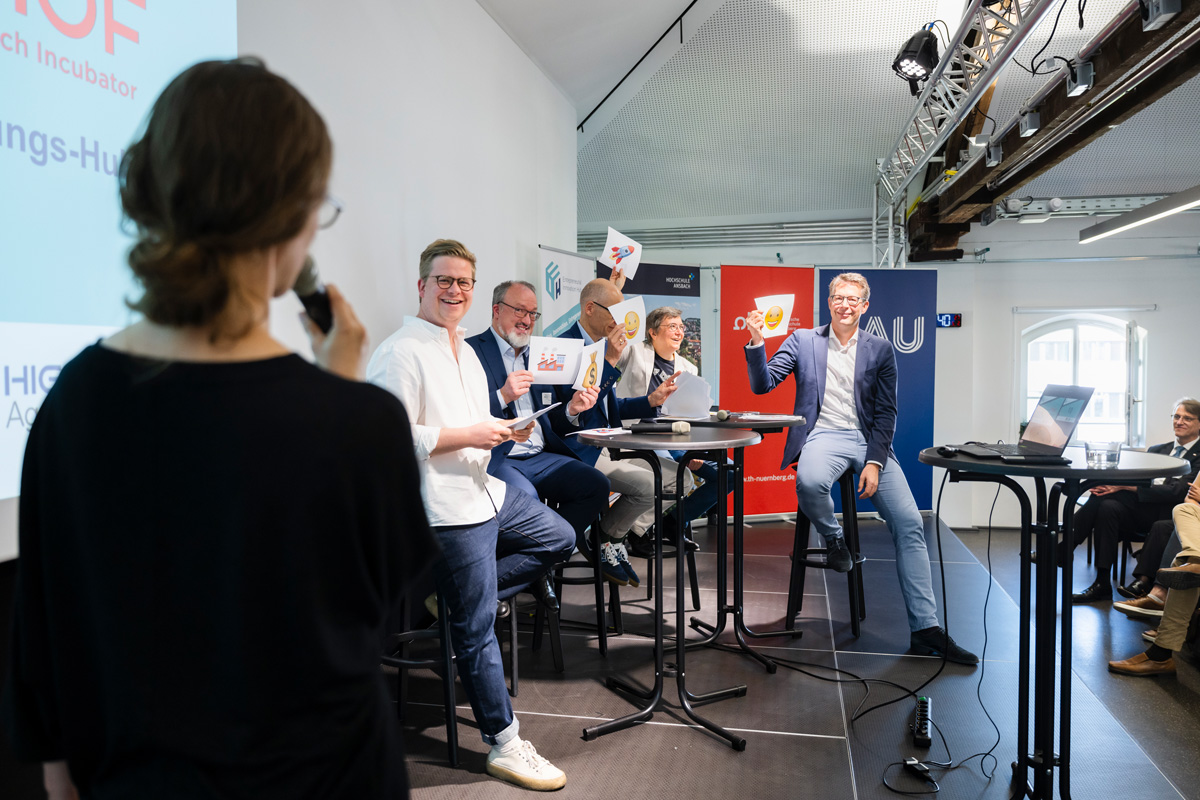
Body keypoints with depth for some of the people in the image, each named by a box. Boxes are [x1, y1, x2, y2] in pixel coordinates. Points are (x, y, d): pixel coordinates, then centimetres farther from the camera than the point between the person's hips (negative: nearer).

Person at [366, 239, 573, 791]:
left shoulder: (465, 351, 17)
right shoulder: (401, 353, -14)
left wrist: (504, 431, 7)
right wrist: (469, 436, -20)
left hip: (486, 491, 10)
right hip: (447, 508, -10)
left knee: (559, 539, 18)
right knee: (477, 628, -2)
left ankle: (458, 595, 13)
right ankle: (504, 745, 11)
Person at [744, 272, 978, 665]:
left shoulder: (880, 350, 11)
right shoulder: (803, 341, 9)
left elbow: (886, 413, 6)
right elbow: (762, 385, 2)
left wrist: (875, 461, -8)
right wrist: (756, 342, -15)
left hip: (869, 440, 2)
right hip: (823, 435, -2)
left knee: (910, 523, -13)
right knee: (809, 482, -37)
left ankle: (925, 628, -6)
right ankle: (834, 538, -3)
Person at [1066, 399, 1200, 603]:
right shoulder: (1157, 450, 25)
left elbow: (1177, 492, -11)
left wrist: (1125, 486, -20)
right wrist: (1114, 483, -12)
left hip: (1166, 514, -5)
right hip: (1139, 511, 5)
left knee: (1107, 497, -28)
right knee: (1108, 507, -29)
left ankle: (1061, 552, -23)